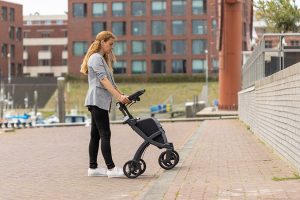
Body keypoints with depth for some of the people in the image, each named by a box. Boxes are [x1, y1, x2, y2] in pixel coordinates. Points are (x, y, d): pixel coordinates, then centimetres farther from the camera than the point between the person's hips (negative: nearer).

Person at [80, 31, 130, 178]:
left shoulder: (102, 59, 21)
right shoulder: (96, 58, -10)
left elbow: (110, 82, 21)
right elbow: (104, 80, -20)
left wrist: (122, 95, 12)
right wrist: (119, 97, -26)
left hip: (100, 102, 10)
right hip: (97, 101, -10)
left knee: (96, 135, 9)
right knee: (105, 134, -12)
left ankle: (93, 168, 10)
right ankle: (111, 168, -14)